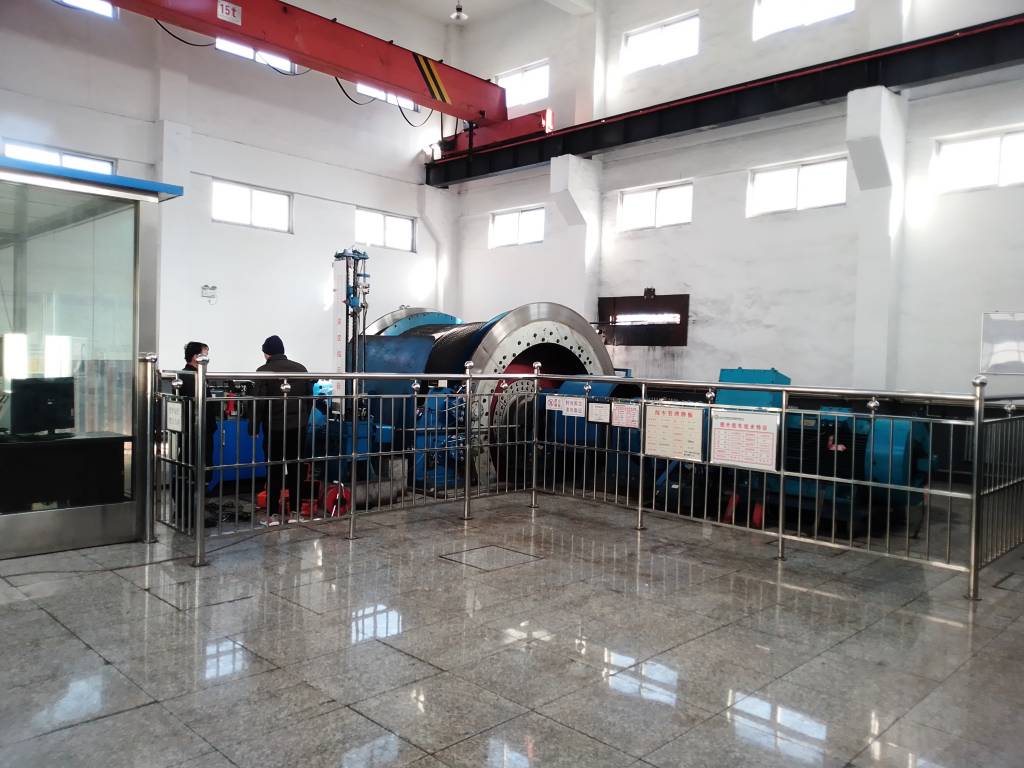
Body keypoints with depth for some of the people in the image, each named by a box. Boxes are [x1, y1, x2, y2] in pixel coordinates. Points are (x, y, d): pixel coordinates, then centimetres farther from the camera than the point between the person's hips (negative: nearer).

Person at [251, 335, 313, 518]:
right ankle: (296, 507, 15)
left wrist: (254, 428, -3)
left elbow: (259, 403, -12)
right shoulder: (300, 368, 6)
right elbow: (309, 398, 9)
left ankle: (273, 510, 5)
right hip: (298, 427, 4)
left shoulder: (264, 371, -8)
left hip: (274, 428, -4)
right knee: (296, 467, 11)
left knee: (274, 469, 3)